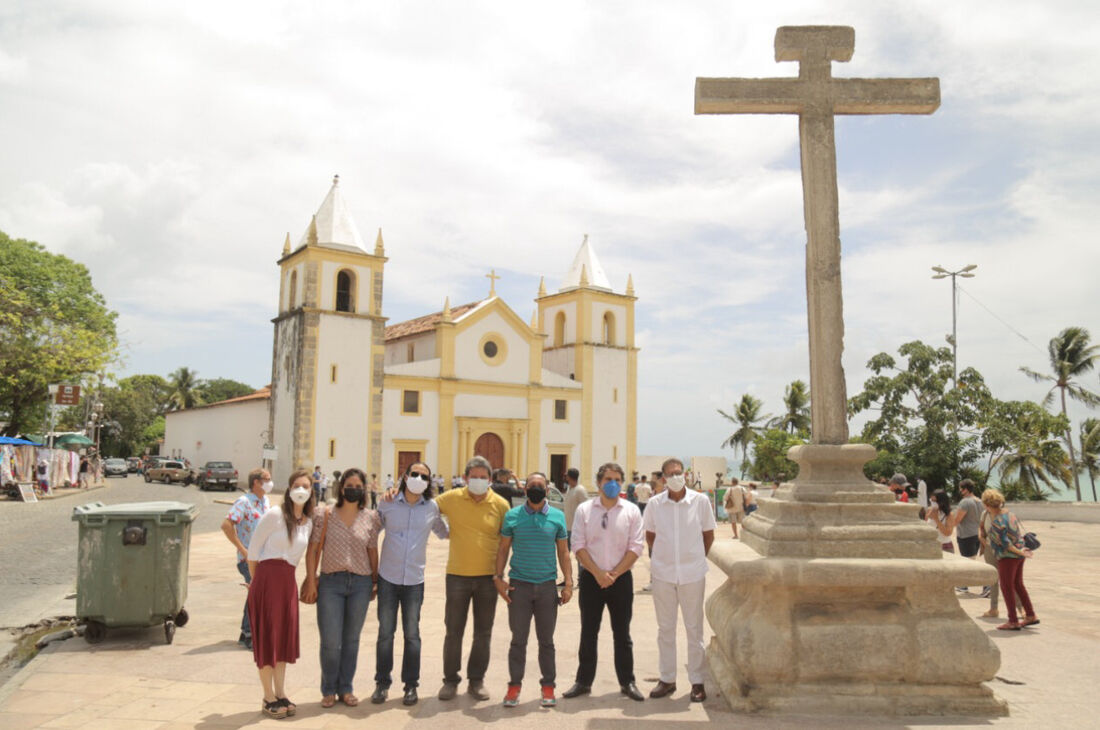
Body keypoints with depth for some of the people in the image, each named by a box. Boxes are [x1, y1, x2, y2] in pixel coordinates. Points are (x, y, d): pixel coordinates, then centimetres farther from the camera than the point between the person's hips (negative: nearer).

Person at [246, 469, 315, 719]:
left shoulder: (308, 523, 10)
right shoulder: (274, 515, -9)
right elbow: (253, 551, -4)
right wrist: (256, 580, 5)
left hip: (289, 582, 6)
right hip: (268, 578, -6)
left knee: (285, 638, 10)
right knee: (266, 637, 2)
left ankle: (280, 694, 20)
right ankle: (269, 698, 12)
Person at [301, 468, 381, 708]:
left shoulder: (370, 518, 3)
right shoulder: (325, 514, -1)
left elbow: (373, 552, 8)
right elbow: (313, 549, 0)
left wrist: (376, 581, 9)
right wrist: (311, 581, -3)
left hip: (360, 584, 2)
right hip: (331, 582, -2)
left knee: (351, 639, 11)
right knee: (330, 642, 0)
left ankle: (346, 688, 26)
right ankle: (329, 690, 20)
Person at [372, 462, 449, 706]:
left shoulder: (432, 507, 0)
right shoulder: (387, 504, -3)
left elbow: (443, 533, 18)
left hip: (414, 579, 0)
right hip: (387, 577, 0)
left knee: (412, 634, 7)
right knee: (385, 632, 7)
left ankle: (411, 685, 20)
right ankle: (382, 683, 22)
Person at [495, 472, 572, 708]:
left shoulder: (557, 517, 2)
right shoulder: (512, 516, 0)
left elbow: (563, 552, 7)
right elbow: (503, 548, 5)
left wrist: (568, 582, 0)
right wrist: (499, 577, -4)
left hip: (547, 585, 1)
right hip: (519, 584, -1)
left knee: (546, 640, 9)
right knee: (518, 639, 5)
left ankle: (548, 686, 20)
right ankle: (514, 685, 17)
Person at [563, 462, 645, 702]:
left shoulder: (631, 511, 1)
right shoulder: (584, 510, 1)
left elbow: (635, 547, -3)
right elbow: (578, 546, -3)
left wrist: (614, 574, -11)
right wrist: (598, 573, -12)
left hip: (621, 578, 0)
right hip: (590, 578, 0)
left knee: (622, 633, 9)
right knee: (588, 633, 8)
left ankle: (627, 682, 20)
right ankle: (583, 681, 19)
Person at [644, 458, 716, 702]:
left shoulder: (700, 501, -6)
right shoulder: (655, 504, -3)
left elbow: (708, 535, 5)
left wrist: (696, 559, 7)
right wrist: (663, 556, 8)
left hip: (693, 574, -1)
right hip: (662, 574, 2)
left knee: (694, 629, 7)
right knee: (665, 628, 11)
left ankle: (697, 681, 20)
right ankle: (667, 679, 24)